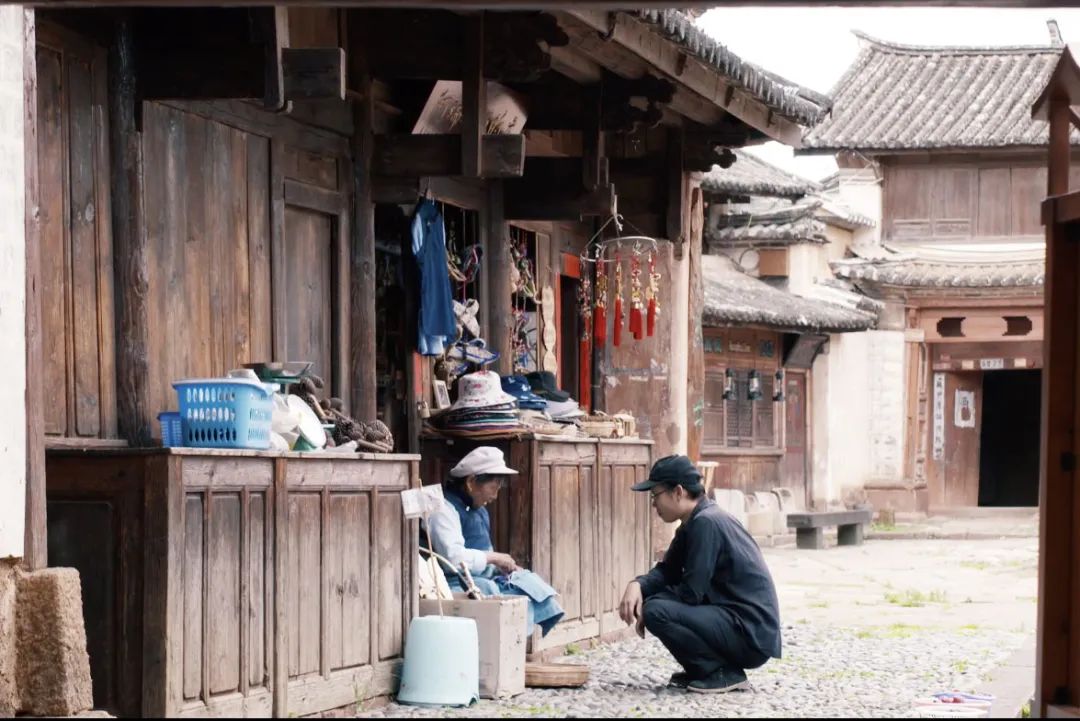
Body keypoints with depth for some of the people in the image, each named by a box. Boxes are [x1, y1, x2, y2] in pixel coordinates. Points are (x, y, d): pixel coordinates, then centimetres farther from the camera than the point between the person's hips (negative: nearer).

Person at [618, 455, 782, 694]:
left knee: (656, 612, -22)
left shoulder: (706, 523, -18)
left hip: (751, 635, -10)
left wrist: (646, 608, -5)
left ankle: (725, 673, -9)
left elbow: (691, 592, -19)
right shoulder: (693, 523, 12)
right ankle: (704, 669, 12)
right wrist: (637, 585, -5)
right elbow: (667, 571, 16)